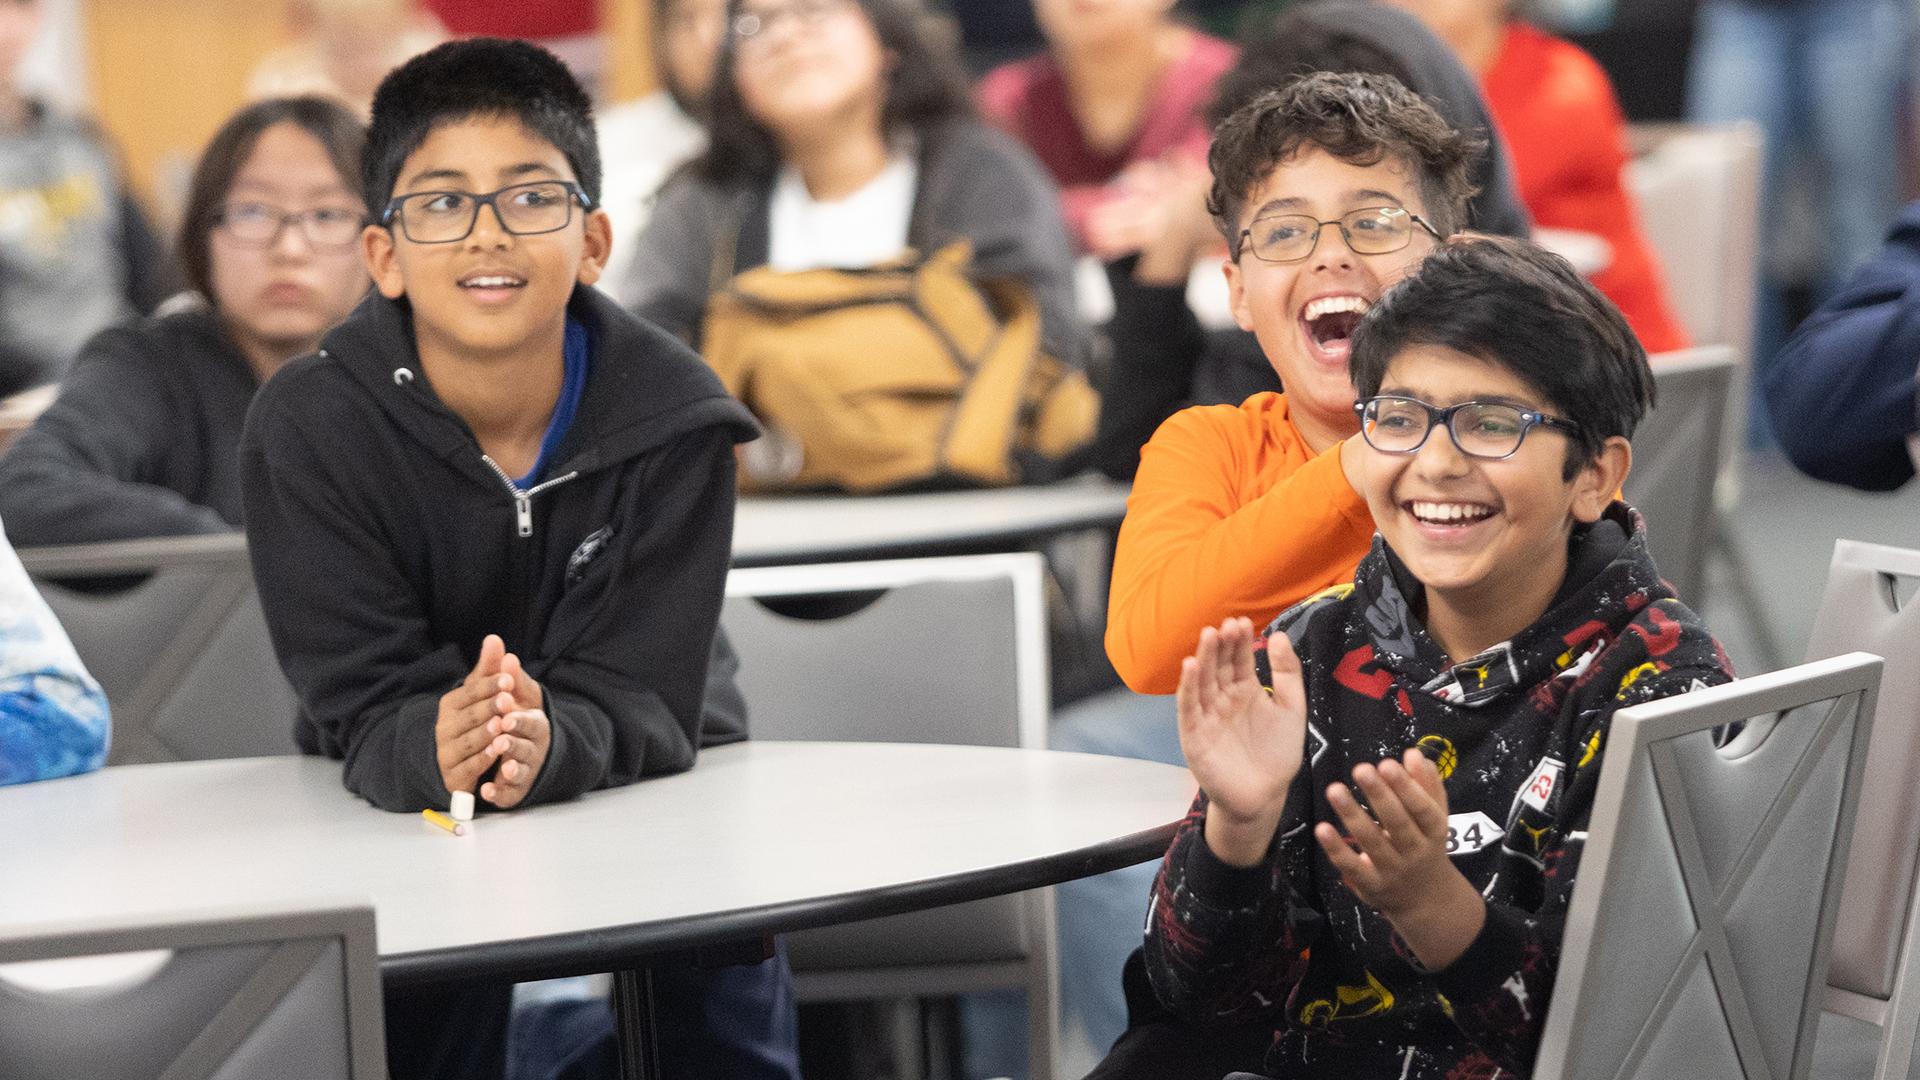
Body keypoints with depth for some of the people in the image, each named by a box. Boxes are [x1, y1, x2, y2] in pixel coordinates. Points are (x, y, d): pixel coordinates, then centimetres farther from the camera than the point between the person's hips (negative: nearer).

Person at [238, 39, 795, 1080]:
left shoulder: (670, 417, -16)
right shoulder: (309, 427, -17)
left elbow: (636, 694, -21)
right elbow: (366, 701, -21)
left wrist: (548, 741, -44)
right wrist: (436, 747, -45)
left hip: (631, 786, 0)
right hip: (401, 807, 0)